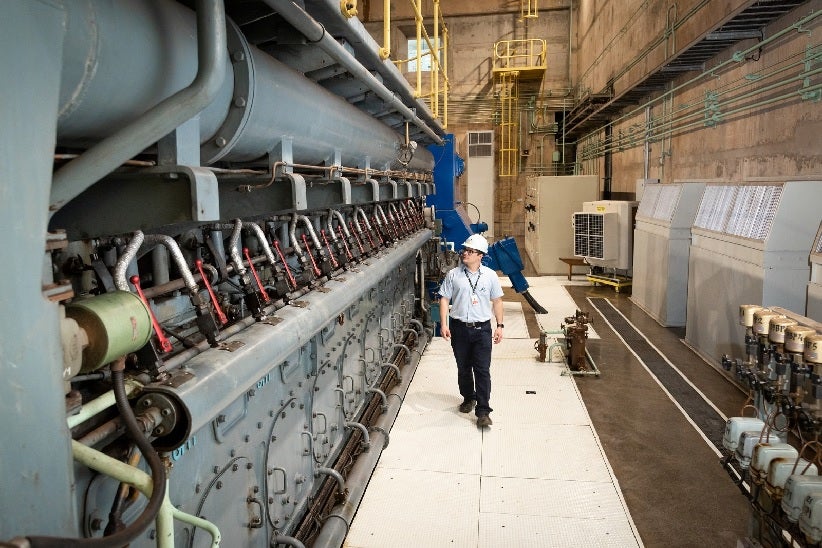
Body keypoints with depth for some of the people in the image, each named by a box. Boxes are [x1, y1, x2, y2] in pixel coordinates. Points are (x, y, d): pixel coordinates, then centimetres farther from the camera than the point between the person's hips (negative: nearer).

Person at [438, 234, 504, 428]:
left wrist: (500, 326, 5)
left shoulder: (490, 276, 2)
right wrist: (443, 324, -6)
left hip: (482, 328, -1)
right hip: (459, 328, 1)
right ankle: (468, 398, 37)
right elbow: (444, 299, 3)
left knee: (482, 370, -5)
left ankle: (483, 411, -1)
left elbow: (497, 301, 8)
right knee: (463, 368, 14)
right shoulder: (453, 275, 1)